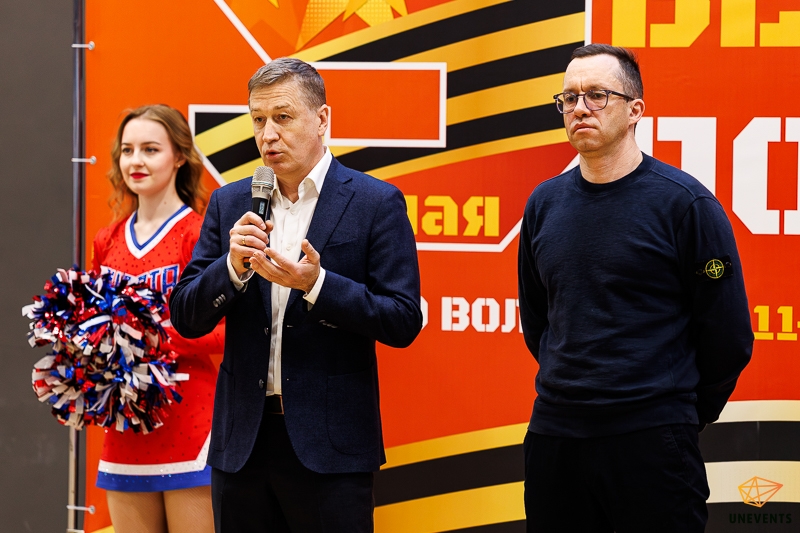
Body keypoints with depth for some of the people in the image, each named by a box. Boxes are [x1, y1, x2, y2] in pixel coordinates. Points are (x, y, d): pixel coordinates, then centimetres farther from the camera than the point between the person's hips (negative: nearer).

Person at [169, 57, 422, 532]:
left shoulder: (376, 203, -2)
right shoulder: (230, 204, 10)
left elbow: (404, 323, -7)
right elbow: (186, 317, 7)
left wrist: (315, 284, -19)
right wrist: (233, 266, -12)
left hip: (329, 443, -4)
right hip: (242, 441, 4)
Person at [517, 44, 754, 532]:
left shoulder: (684, 203, -7)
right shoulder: (545, 203, 9)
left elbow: (728, 336, -4)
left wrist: (682, 414, 4)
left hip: (651, 444, -5)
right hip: (553, 436, 5)